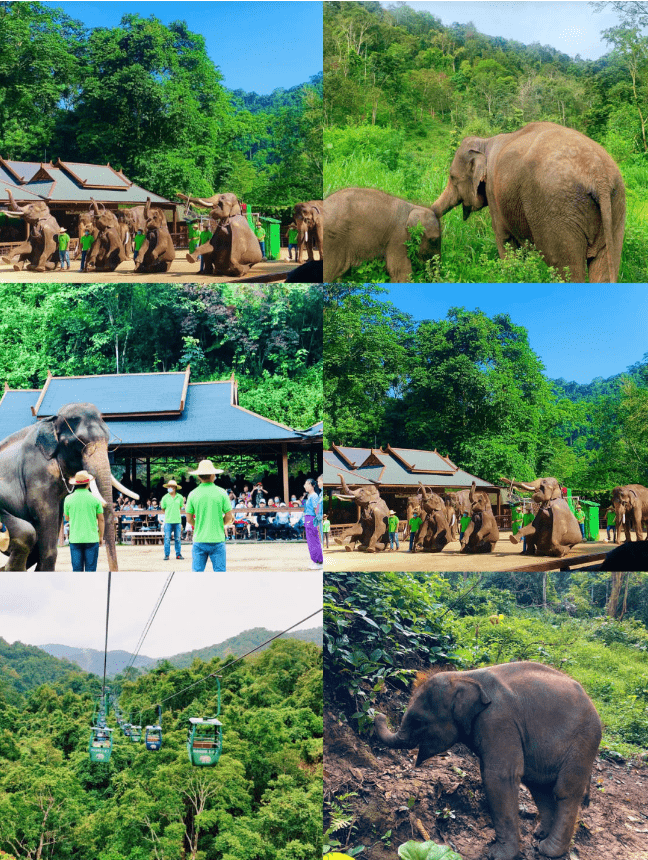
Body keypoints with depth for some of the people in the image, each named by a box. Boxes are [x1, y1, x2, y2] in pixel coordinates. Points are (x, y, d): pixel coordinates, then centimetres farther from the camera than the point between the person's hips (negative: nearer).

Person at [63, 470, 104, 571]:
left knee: (77, 569, 5)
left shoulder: (68, 499, 0)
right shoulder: (94, 499, -3)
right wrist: (101, 536, 11)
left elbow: (67, 518, 12)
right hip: (91, 539, -1)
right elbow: (101, 519, 1)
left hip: (75, 539, 1)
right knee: (90, 569, 3)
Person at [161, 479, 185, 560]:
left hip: (177, 521, 1)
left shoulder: (180, 497, 5)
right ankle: (166, 555, 4)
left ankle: (178, 554, 13)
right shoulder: (165, 498, 1)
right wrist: (169, 514, 5)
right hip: (168, 521, -1)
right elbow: (163, 509, 10)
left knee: (177, 539, 5)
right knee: (167, 539, -2)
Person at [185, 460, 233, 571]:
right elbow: (229, 516, 0)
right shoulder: (221, 493, -4)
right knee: (220, 571, 3)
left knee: (197, 571, 6)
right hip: (217, 540, -1)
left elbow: (189, 519, 3)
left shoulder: (193, 494, -1)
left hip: (199, 540, 1)